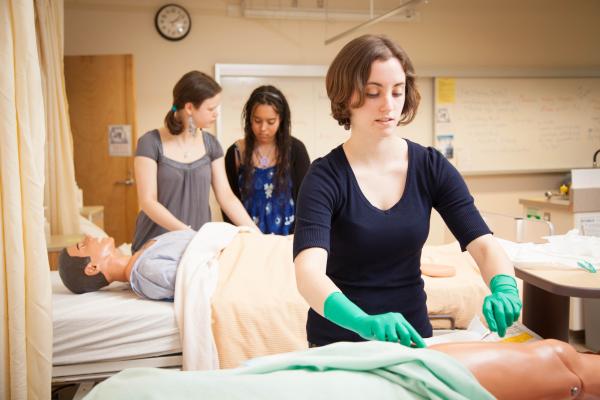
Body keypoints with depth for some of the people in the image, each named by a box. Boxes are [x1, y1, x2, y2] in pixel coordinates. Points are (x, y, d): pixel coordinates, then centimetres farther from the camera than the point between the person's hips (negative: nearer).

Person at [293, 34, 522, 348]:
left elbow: (484, 244, -8)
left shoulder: (431, 167, -2)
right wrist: (364, 322, -43)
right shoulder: (326, 177, -13)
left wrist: (504, 291, -28)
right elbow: (309, 273, -26)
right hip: (339, 342, -2)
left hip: (411, 336, 2)